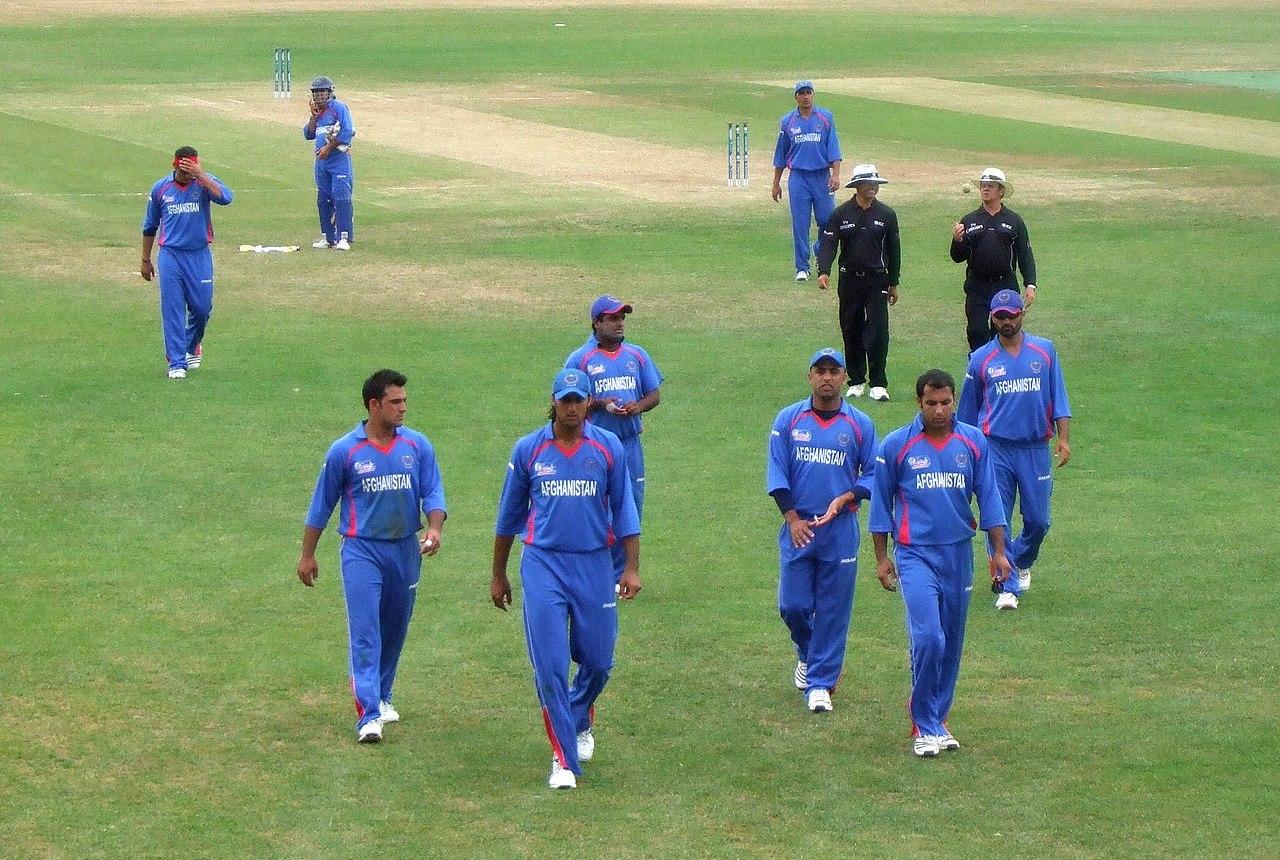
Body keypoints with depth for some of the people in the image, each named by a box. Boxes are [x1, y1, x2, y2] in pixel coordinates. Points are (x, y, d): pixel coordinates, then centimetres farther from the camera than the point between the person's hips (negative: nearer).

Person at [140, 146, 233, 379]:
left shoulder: (204, 183, -3)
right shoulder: (160, 189, 3)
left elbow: (225, 198, -25)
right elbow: (150, 226, 14)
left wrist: (200, 175, -27)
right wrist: (145, 260, 16)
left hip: (200, 255, 0)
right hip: (170, 255, 0)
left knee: (202, 307, 5)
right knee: (172, 309, -4)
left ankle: (192, 346, 34)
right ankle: (176, 363, -1)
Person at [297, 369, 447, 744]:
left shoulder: (417, 445, 1)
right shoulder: (344, 451, -6)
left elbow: (432, 492, -1)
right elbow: (321, 505, 3)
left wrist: (435, 529, -21)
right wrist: (307, 556, 6)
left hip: (405, 549, 4)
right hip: (362, 549, -4)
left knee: (395, 629, 15)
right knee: (365, 631, -11)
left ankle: (382, 696, 33)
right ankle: (369, 714, -16)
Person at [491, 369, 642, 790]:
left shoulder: (609, 448, 0)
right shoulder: (528, 450, 0)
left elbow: (624, 510, 4)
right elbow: (509, 516, 9)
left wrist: (631, 567, -5)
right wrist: (498, 576, 12)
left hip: (594, 565, 1)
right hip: (543, 566, -1)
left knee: (598, 660, 9)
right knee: (550, 666, -6)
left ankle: (580, 723, 41)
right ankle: (564, 759, 1)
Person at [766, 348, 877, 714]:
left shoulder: (860, 425, 3)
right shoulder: (788, 420, 3)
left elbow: (872, 476, 5)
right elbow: (777, 473, 2)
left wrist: (844, 499, -12)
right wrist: (792, 518, -8)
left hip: (840, 529, 0)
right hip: (797, 526, 0)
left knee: (833, 609, 0)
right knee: (793, 605, 1)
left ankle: (820, 683, 8)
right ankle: (807, 653, 32)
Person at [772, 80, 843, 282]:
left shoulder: (826, 117, 4)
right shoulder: (787, 121, 7)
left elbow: (833, 148, -1)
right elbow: (780, 155, 13)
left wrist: (836, 174, -13)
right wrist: (776, 183, 12)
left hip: (822, 177, 0)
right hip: (798, 178, 0)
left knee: (827, 220, -1)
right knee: (800, 225, -1)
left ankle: (820, 249, 29)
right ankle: (802, 268, 6)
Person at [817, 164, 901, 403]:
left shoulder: (886, 215, 3)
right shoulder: (841, 214, 0)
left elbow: (893, 249, 10)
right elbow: (828, 243, -7)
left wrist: (893, 283, 11)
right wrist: (824, 271, -24)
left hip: (877, 280, -1)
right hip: (849, 280, 1)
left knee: (878, 330, -10)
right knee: (851, 331, 6)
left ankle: (878, 384, -7)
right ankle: (856, 382, 18)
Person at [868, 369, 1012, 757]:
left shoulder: (973, 442, 4)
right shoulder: (896, 445, -3)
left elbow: (988, 497, 8)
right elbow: (881, 502, 4)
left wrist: (999, 551, 5)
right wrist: (882, 558, 3)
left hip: (959, 554, 3)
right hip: (915, 554, -3)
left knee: (952, 642, 8)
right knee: (928, 638, -16)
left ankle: (937, 718, 22)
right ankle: (924, 726, -6)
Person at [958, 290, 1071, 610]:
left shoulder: (1045, 351, 6)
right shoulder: (981, 359, 4)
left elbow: (1059, 399, 6)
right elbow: (968, 411, 13)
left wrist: (1063, 439, -5)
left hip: (1035, 449, 1)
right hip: (995, 449, -1)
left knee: (1038, 520, 4)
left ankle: (1020, 563, 34)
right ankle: (1007, 587, -2)